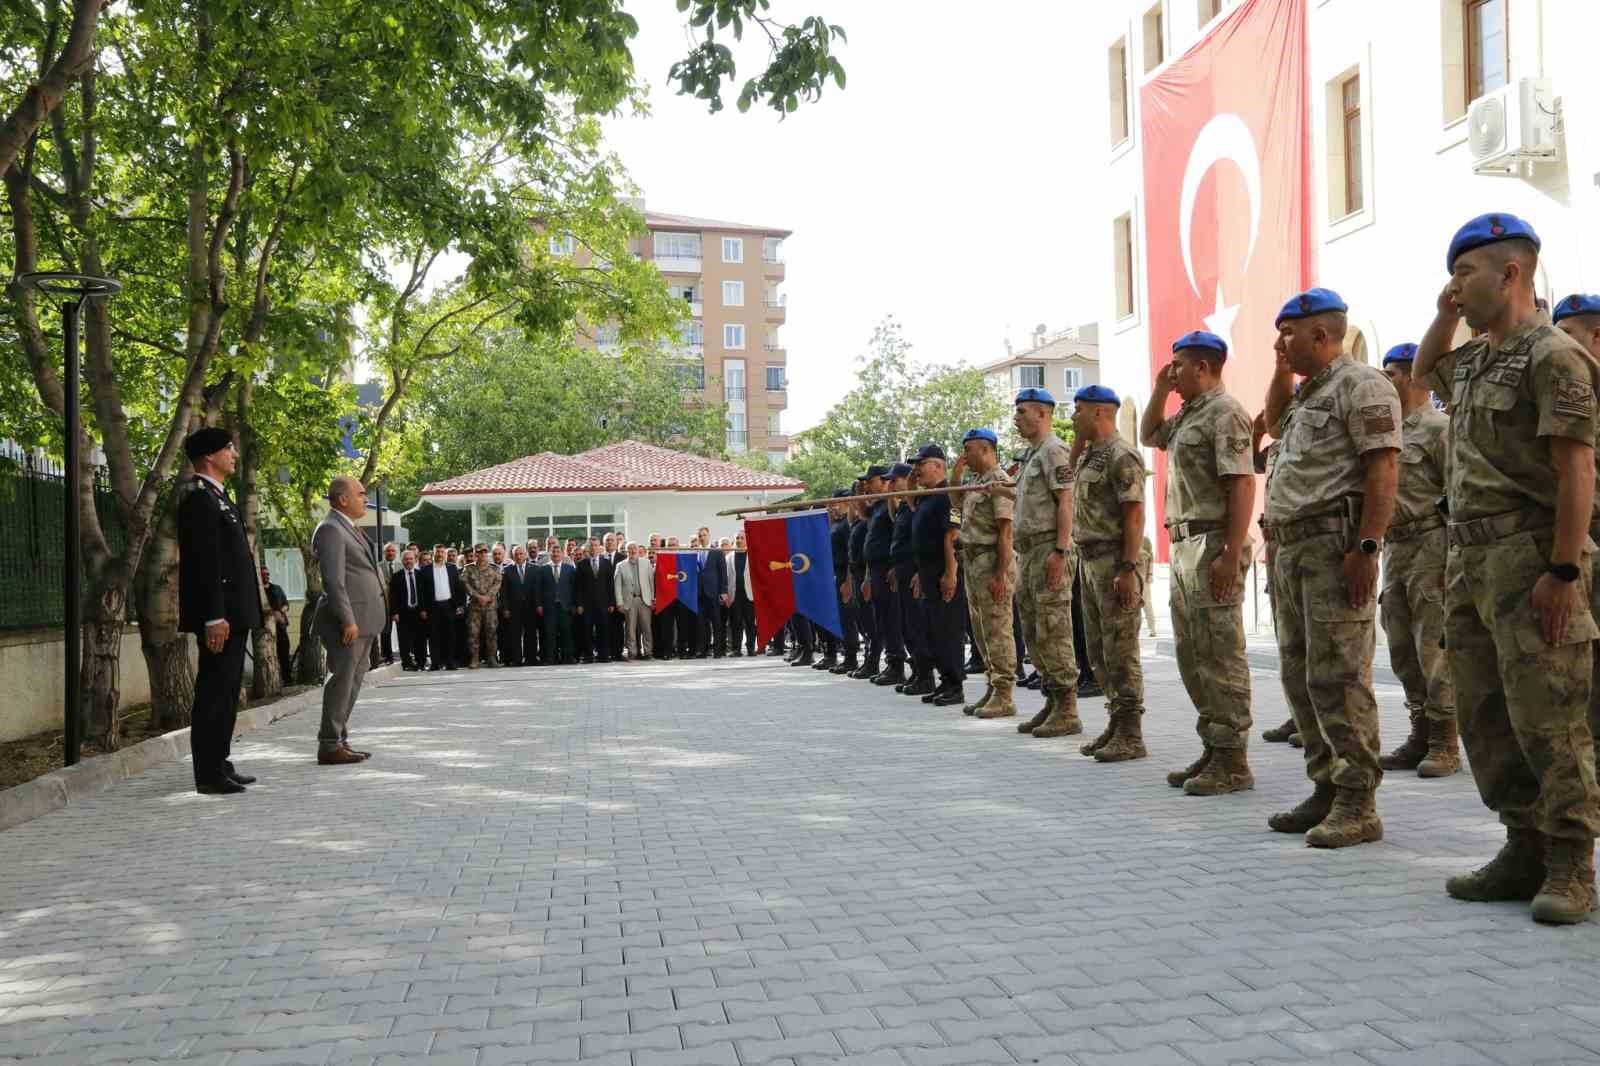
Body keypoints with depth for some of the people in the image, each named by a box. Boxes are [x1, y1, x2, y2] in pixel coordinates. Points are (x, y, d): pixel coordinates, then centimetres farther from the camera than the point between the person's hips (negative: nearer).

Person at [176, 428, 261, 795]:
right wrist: (214, 617, -24)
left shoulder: (216, 496, 18)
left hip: (234, 612, 10)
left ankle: (219, 765, 22)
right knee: (213, 692, -6)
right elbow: (204, 563, -20)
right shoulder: (199, 498, -13)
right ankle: (209, 775, -2)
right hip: (220, 615, -10)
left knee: (226, 691, 14)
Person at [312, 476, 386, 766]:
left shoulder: (348, 528, 20)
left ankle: (340, 741, 20)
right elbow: (333, 581, -19)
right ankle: (330, 746, -2)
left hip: (362, 619, 10)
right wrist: (347, 620, -23)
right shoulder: (330, 529, -12)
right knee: (342, 681, -7)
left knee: (352, 683, 13)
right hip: (348, 620, -10)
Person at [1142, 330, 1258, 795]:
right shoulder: (1187, 415, 18)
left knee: (1220, 657, -6)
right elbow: (1148, 436, 35)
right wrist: (1159, 389, 19)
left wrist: (1231, 554, -25)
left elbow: (1242, 485, -19)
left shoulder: (1225, 413, -11)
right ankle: (1213, 748, 22)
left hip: (1213, 546, -10)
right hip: (1184, 547, 10)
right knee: (1193, 656, 14)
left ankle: (1233, 761, -1)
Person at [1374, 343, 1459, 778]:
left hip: (1430, 544, -8)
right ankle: (1420, 737, 19)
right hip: (1395, 547, 8)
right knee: (1402, 649, 10)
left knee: (1434, 649, -6)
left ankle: (1444, 745, 1)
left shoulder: (1438, 427, -7)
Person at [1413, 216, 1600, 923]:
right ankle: (1526, 850, 18)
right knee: (1483, 715, 9)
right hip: (1469, 556, 9)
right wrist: (1444, 315, 21)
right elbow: (1422, 372, 40)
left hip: (1528, 557, -9)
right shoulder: (1474, 361, 16)